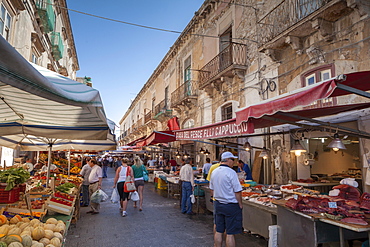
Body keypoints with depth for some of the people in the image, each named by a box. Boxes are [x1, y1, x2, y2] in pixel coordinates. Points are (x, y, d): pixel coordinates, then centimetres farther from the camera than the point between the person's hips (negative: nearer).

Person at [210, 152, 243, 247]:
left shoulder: (214, 172, 5)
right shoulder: (231, 172, -17)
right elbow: (237, 191, -16)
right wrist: (240, 204, -4)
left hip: (218, 204, 7)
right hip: (231, 206, -6)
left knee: (218, 231, 14)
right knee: (230, 233, 3)